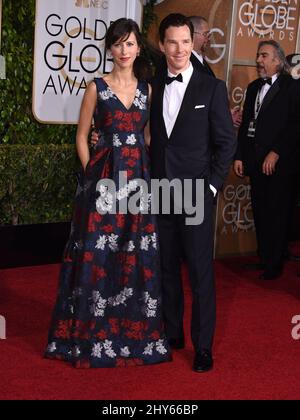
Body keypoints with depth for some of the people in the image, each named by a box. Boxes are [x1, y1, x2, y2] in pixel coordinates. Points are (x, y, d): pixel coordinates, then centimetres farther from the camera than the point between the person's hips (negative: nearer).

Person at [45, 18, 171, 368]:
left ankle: (136, 335, 19)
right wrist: (93, 175, -4)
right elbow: (82, 137, 2)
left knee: (138, 256, 6)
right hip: (103, 177, -3)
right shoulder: (96, 87, 1)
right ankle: (93, 336, 12)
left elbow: (149, 135, 15)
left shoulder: (147, 89, 10)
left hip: (139, 178, 3)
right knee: (98, 254, 0)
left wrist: (148, 172, 3)